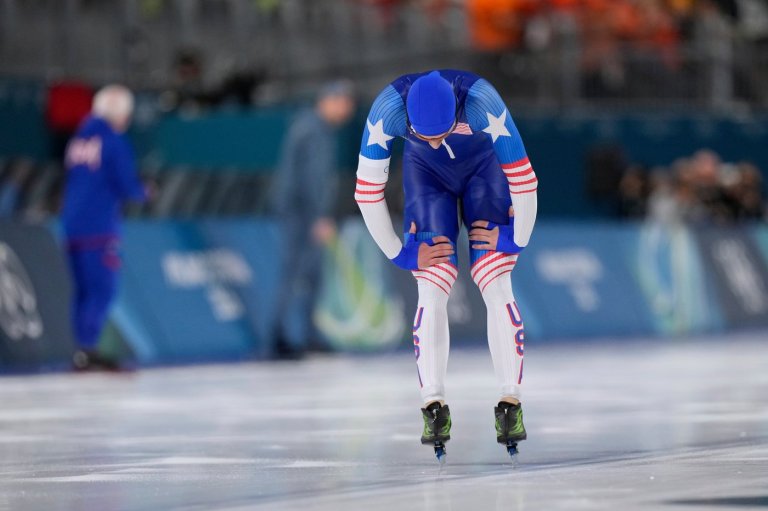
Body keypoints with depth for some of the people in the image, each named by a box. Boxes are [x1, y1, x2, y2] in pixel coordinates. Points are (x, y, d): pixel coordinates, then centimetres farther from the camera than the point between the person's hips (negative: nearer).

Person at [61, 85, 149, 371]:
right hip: (99, 226, -8)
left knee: (84, 290, 11)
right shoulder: (114, 141, -8)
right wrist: (144, 192, 11)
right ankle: (87, 350, -16)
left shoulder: (78, 140, 14)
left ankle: (83, 350, 10)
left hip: (72, 223, 8)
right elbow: (127, 185, -12)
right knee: (102, 290, -8)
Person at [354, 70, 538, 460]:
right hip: (425, 172, 1)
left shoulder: (481, 100, -39)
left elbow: (523, 177, -28)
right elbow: (367, 191, -23)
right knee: (432, 288, -13)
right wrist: (399, 253, -17)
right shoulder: (387, 109, -35)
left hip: (483, 166, -1)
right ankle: (434, 407, -8)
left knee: (496, 286, -12)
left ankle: (511, 406, -7)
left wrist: (517, 238, -16)